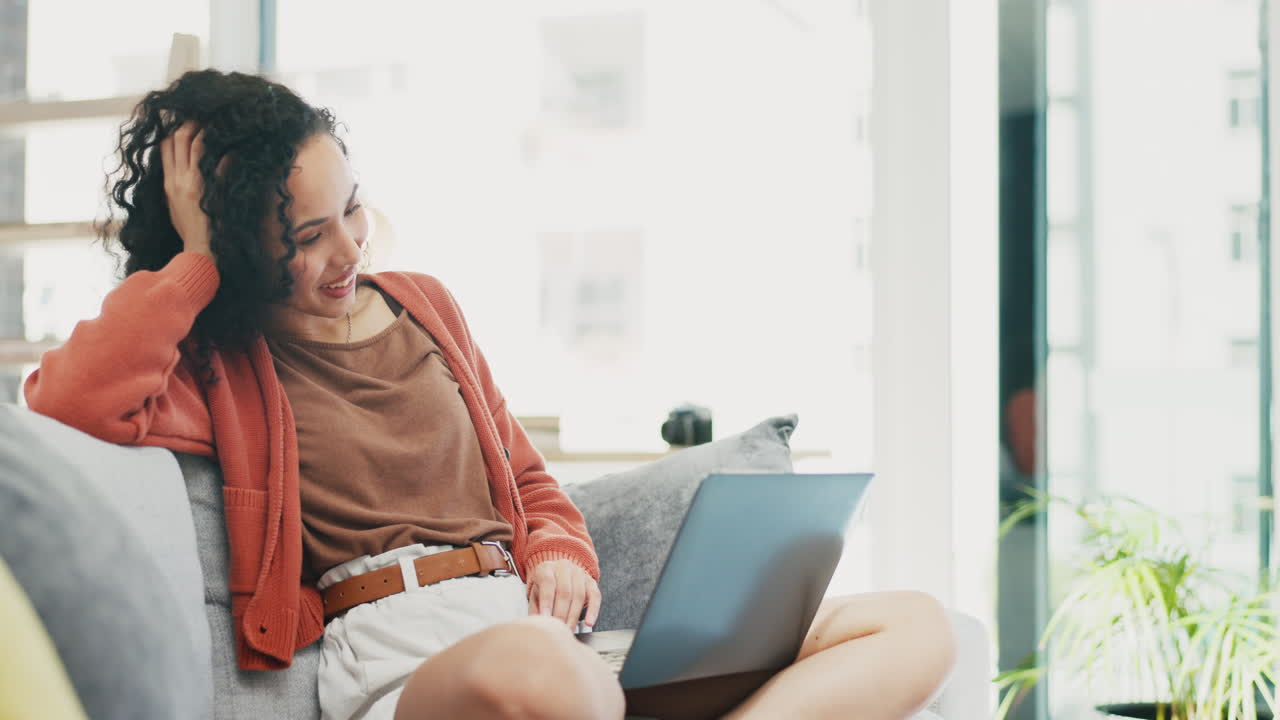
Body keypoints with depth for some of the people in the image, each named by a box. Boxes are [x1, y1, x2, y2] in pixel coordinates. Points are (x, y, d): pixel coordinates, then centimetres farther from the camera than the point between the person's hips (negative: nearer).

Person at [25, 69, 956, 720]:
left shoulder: (424, 305, 24)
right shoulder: (212, 362, 8)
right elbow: (67, 403, -15)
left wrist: (559, 553, 9)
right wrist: (193, 260, -4)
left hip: (547, 633, 7)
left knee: (915, 625, -10)